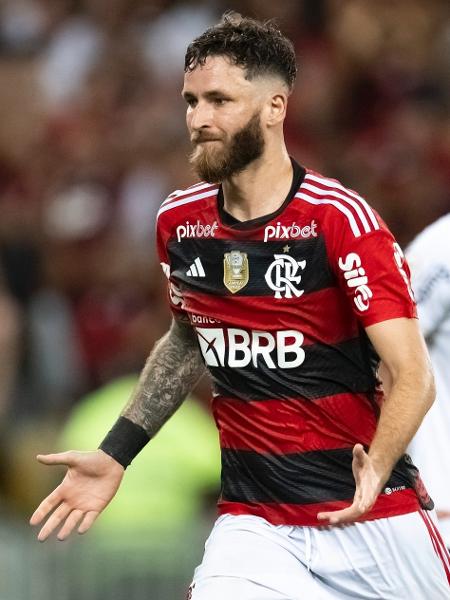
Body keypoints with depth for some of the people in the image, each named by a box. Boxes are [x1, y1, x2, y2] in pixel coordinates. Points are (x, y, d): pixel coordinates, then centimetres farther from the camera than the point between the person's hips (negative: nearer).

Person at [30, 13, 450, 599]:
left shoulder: (340, 218, -13)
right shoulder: (179, 221, 4)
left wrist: (376, 470, -36)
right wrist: (115, 453, 14)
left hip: (375, 519, -3)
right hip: (253, 524, 3)